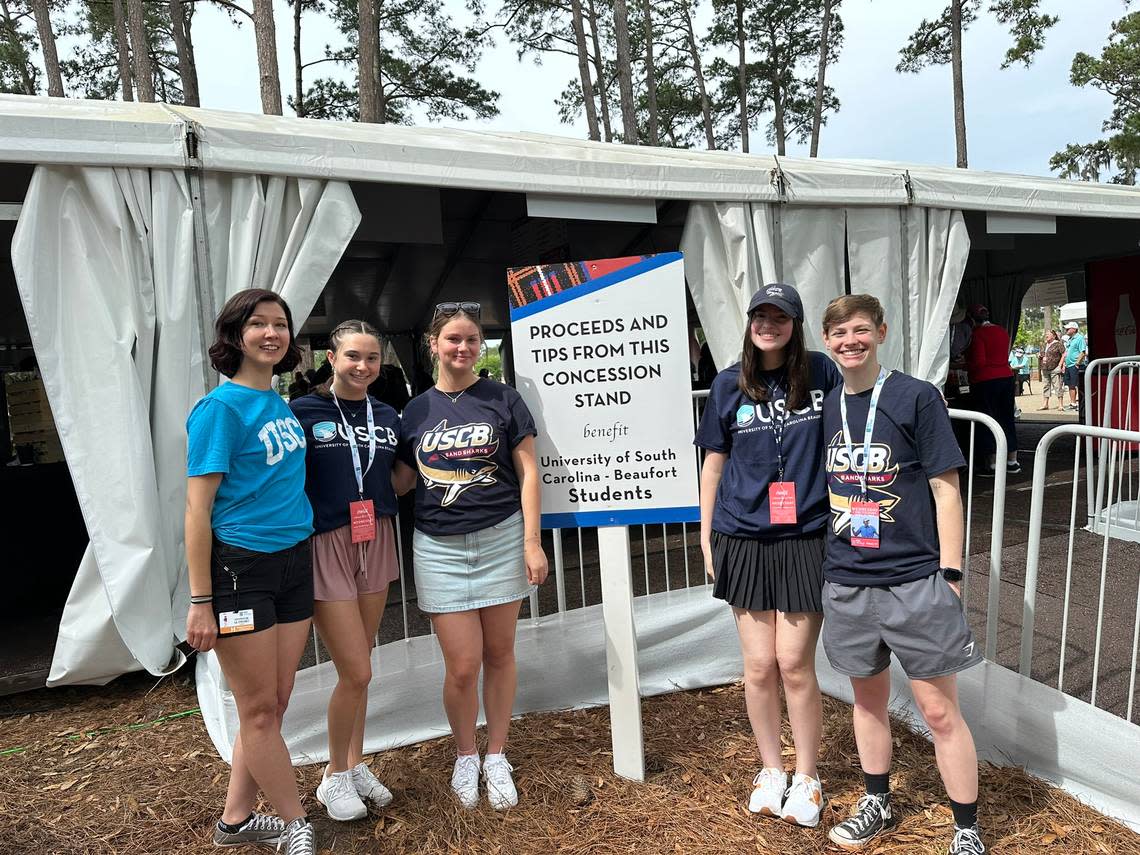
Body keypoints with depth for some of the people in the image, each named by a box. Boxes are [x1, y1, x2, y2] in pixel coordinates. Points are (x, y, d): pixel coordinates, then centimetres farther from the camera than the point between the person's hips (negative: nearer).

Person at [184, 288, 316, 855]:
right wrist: (200, 601, -15)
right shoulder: (221, 407, -12)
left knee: (273, 703, 14)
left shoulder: (281, 405, 9)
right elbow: (198, 508, -13)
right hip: (239, 567, -7)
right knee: (259, 708, 7)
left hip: (294, 563, 7)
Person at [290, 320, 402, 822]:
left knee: (358, 667, 14)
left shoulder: (388, 418, 8)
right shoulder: (304, 412, -7)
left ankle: (356, 765, 31)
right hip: (325, 544, -4)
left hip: (376, 542, 5)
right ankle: (334, 777, 20)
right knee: (356, 672, -4)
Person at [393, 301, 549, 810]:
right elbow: (401, 479, 13)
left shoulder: (502, 399, 2)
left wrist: (532, 543, -5)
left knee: (499, 653, 8)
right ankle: (465, 756, 27)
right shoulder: (416, 410, 7)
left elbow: (527, 472, 0)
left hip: (500, 538, 0)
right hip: (439, 547, 1)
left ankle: (496, 757, 29)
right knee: (462, 665, 0)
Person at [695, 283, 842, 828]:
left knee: (795, 665, 2)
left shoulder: (822, 374, 0)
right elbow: (714, 462, 8)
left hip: (805, 538, -1)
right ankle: (770, 769, 31)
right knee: (759, 667, 8)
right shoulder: (729, 385, 3)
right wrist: (706, 536, 8)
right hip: (744, 538, 2)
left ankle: (806, 778, 26)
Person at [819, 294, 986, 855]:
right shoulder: (826, 407, 6)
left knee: (939, 710, 5)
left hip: (915, 579, -4)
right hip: (846, 582, 5)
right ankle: (877, 802, 39)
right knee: (868, 698, 19)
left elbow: (946, 490, -7)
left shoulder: (916, 397, -8)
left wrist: (949, 574, -9)